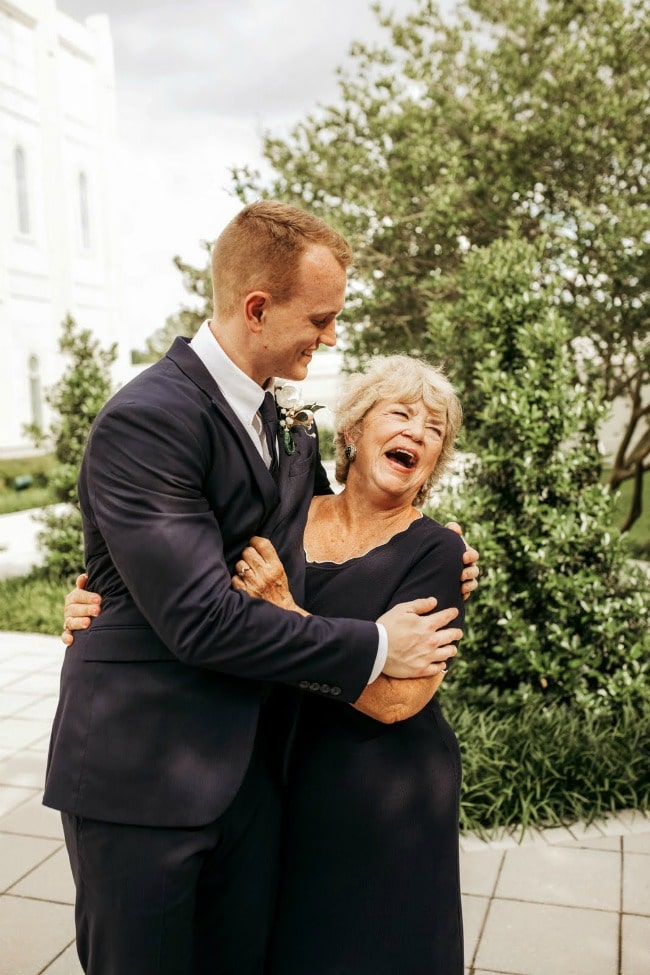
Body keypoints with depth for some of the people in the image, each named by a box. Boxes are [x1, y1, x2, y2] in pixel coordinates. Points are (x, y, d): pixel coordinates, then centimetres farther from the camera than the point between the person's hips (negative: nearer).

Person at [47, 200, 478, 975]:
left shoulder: (279, 422, 8)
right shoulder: (144, 422, -21)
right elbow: (200, 619, -26)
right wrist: (373, 648, -18)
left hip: (249, 767, 8)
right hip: (141, 778, -7)